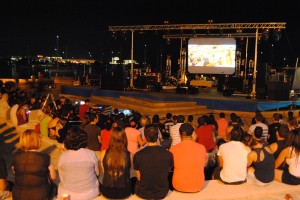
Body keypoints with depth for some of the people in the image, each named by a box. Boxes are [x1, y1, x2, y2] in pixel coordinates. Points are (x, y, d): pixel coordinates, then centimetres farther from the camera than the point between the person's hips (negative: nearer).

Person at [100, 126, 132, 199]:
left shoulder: (104, 153, -14)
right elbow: (128, 172, 0)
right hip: (124, 192, -1)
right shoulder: (128, 154, -16)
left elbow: (104, 172, 1)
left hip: (107, 191, 1)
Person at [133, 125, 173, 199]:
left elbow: (139, 178, -6)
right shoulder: (168, 154, -17)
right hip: (162, 193, 1)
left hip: (143, 193, -1)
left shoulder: (138, 155, -20)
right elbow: (167, 174, 1)